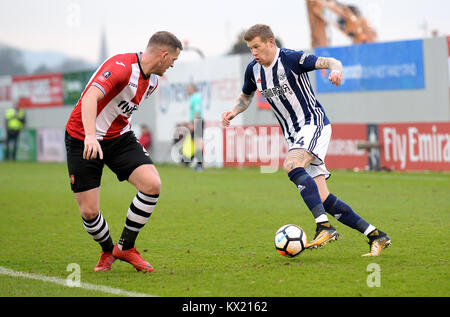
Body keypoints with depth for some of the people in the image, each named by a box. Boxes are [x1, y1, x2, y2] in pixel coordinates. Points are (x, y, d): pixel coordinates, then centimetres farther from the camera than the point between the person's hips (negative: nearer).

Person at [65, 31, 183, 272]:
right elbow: (91, 97, -37)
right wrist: (90, 136, -50)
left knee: (152, 184, -16)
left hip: (118, 137, 7)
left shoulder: (152, 80, 5)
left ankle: (125, 247, 1)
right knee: (88, 211, -8)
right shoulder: (121, 66, -23)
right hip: (83, 140, -7)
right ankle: (107, 250, 24)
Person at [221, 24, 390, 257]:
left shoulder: (290, 58, -12)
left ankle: (324, 227, -36)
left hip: (314, 123, -7)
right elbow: (246, 97, 26)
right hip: (294, 136, 7)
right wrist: (234, 111, 5)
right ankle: (375, 235, 6)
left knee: (292, 165, -34)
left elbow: (330, 62, -20)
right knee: (322, 198, -2)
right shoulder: (253, 70, 8)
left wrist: (336, 70, -43)